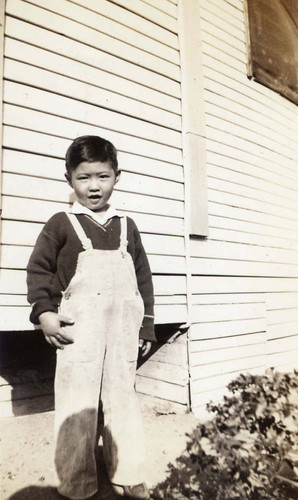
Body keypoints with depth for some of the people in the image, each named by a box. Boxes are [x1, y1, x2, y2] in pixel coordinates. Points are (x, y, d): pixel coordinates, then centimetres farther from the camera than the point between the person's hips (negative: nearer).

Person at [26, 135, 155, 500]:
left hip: (123, 327, 3)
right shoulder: (61, 224, 3)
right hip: (79, 326, -2)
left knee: (123, 398, 11)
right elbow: (38, 268, 3)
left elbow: (143, 278, 12)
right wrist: (44, 312, -10)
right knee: (78, 405, 4)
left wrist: (145, 326, 9)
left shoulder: (126, 226, 12)